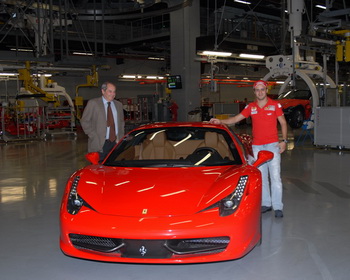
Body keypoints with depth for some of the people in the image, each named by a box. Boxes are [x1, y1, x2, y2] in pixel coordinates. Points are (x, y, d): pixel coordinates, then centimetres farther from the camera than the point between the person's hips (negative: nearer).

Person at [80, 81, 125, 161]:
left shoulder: (118, 105, 16)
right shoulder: (93, 103, 1)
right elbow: (84, 121, -1)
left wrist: (120, 138, 9)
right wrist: (94, 136, -9)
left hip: (115, 143, 4)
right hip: (99, 144, -4)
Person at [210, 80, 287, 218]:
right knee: (261, 177, 8)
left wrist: (284, 141, -5)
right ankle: (266, 203, 18)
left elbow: (283, 123, 4)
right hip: (257, 146, 4)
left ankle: (278, 207, -3)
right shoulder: (250, 107, 8)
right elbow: (236, 118, 8)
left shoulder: (275, 105, 0)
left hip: (272, 145, -3)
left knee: (275, 176, -7)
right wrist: (221, 121, -7)